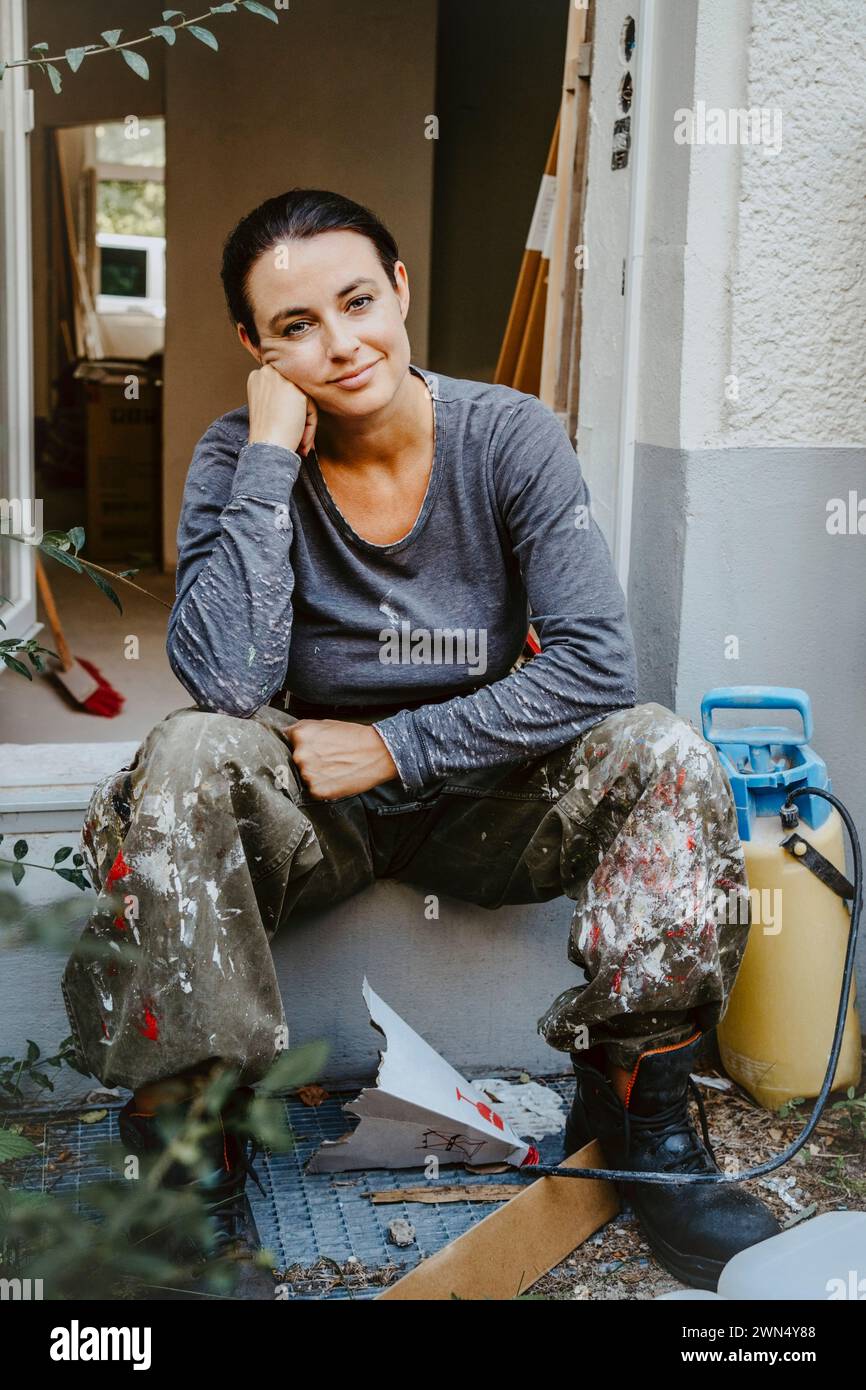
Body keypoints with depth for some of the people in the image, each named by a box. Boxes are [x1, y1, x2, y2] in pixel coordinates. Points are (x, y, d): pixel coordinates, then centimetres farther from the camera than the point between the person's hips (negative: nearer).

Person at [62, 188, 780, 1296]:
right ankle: (189, 1112, -17)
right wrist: (272, 454, -25)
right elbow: (228, 681, -27)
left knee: (663, 756, -24)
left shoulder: (510, 438, -11)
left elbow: (596, 662, -17)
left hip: (485, 799, 1)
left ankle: (640, 1107, -10)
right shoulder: (238, 460, -11)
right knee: (187, 757, -31)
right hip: (315, 811, -1)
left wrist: (397, 748, -19)